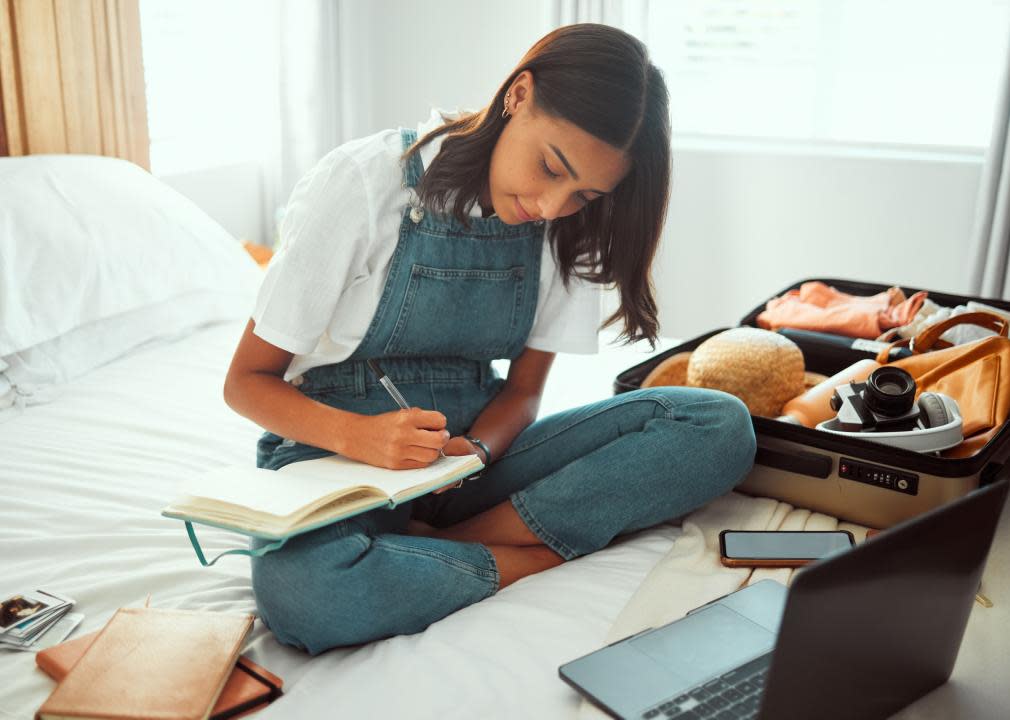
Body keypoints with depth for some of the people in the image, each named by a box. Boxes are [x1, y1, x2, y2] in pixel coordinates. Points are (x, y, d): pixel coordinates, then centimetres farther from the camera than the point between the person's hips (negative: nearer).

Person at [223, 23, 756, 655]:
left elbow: (523, 388, 4)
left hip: (473, 444, 4)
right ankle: (541, 556, -15)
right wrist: (355, 435, -28)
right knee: (302, 591, -40)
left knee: (719, 425, -16)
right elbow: (248, 380, -9)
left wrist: (474, 450, -18)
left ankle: (435, 543, -19)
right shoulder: (363, 183, -15)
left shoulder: (567, 225, -2)